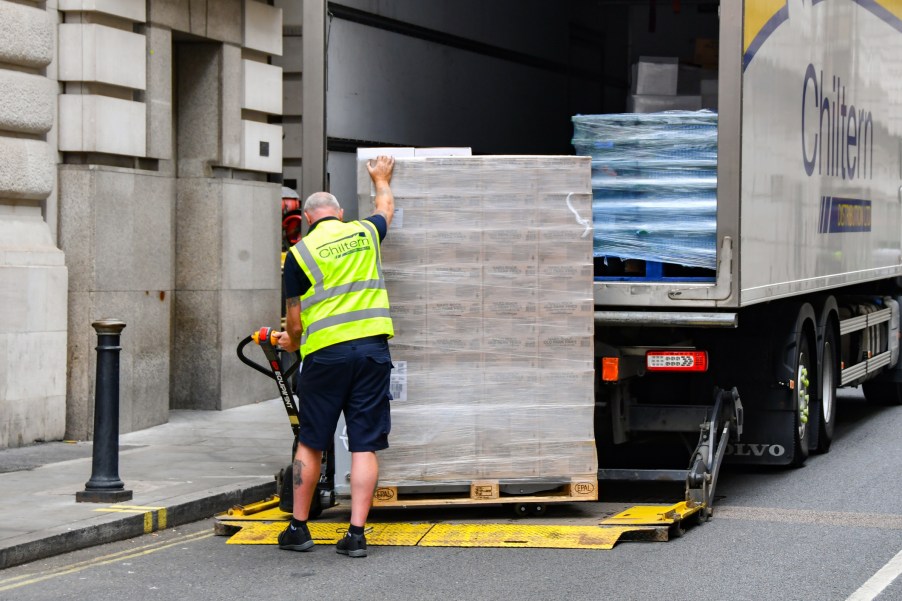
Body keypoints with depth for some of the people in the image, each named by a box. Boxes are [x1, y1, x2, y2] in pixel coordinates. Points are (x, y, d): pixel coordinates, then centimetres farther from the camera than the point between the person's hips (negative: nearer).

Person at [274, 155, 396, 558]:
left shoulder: (300, 253, 0)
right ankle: (356, 534, -1)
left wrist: (293, 341, 27)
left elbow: (294, 316, 5)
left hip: (326, 353, -2)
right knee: (365, 446, 2)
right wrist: (381, 180, 53)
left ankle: (299, 528, 17)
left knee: (310, 444, 10)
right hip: (372, 347, 2)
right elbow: (386, 208, 33)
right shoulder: (364, 233, 9)